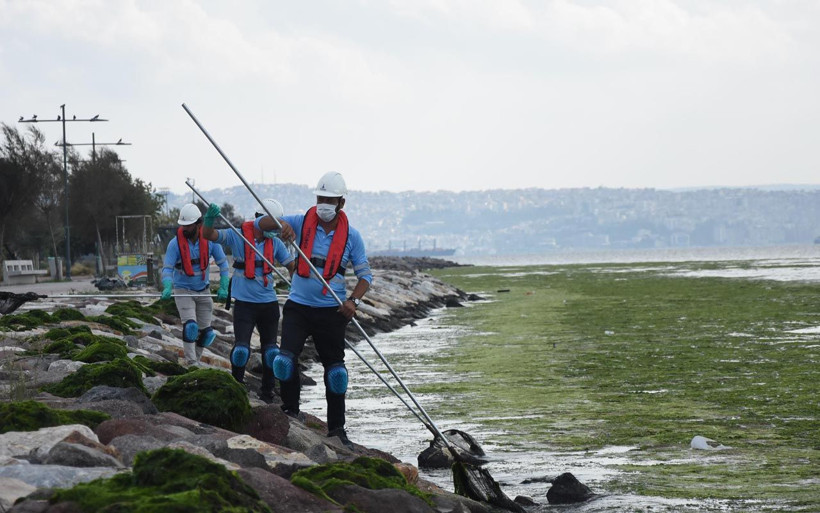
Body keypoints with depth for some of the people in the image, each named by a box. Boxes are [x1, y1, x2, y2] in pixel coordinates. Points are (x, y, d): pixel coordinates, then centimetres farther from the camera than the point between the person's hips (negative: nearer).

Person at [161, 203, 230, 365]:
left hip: (203, 290, 3)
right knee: (190, 326, -21)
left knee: (205, 331, 8)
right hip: (183, 290, -3)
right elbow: (167, 268, -15)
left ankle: (195, 358, 29)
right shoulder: (175, 243, -17)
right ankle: (190, 362, -15)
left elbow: (222, 262, -1)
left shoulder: (209, 240, -11)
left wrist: (223, 287, -9)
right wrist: (167, 287, -34)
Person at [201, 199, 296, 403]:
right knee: (241, 348, -12)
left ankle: (267, 392, 23)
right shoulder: (238, 236, -8)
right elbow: (208, 235, -17)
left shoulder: (275, 242, 3)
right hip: (244, 302, -4)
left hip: (268, 302, 4)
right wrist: (209, 219, -39)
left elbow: (291, 265, 11)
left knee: (270, 349, 9)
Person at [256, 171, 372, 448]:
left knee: (334, 367, 5)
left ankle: (336, 428, 15)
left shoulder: (351, 235, -1)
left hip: (331, 311, 0)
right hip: (298, 306, 0)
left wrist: (354, 300, -16)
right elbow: (261, 224, -6)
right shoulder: (302, 222, -1)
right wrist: (281, 224, -28)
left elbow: (365, 274, 3)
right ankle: (291, 412, 6)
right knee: (285, 359, -15)